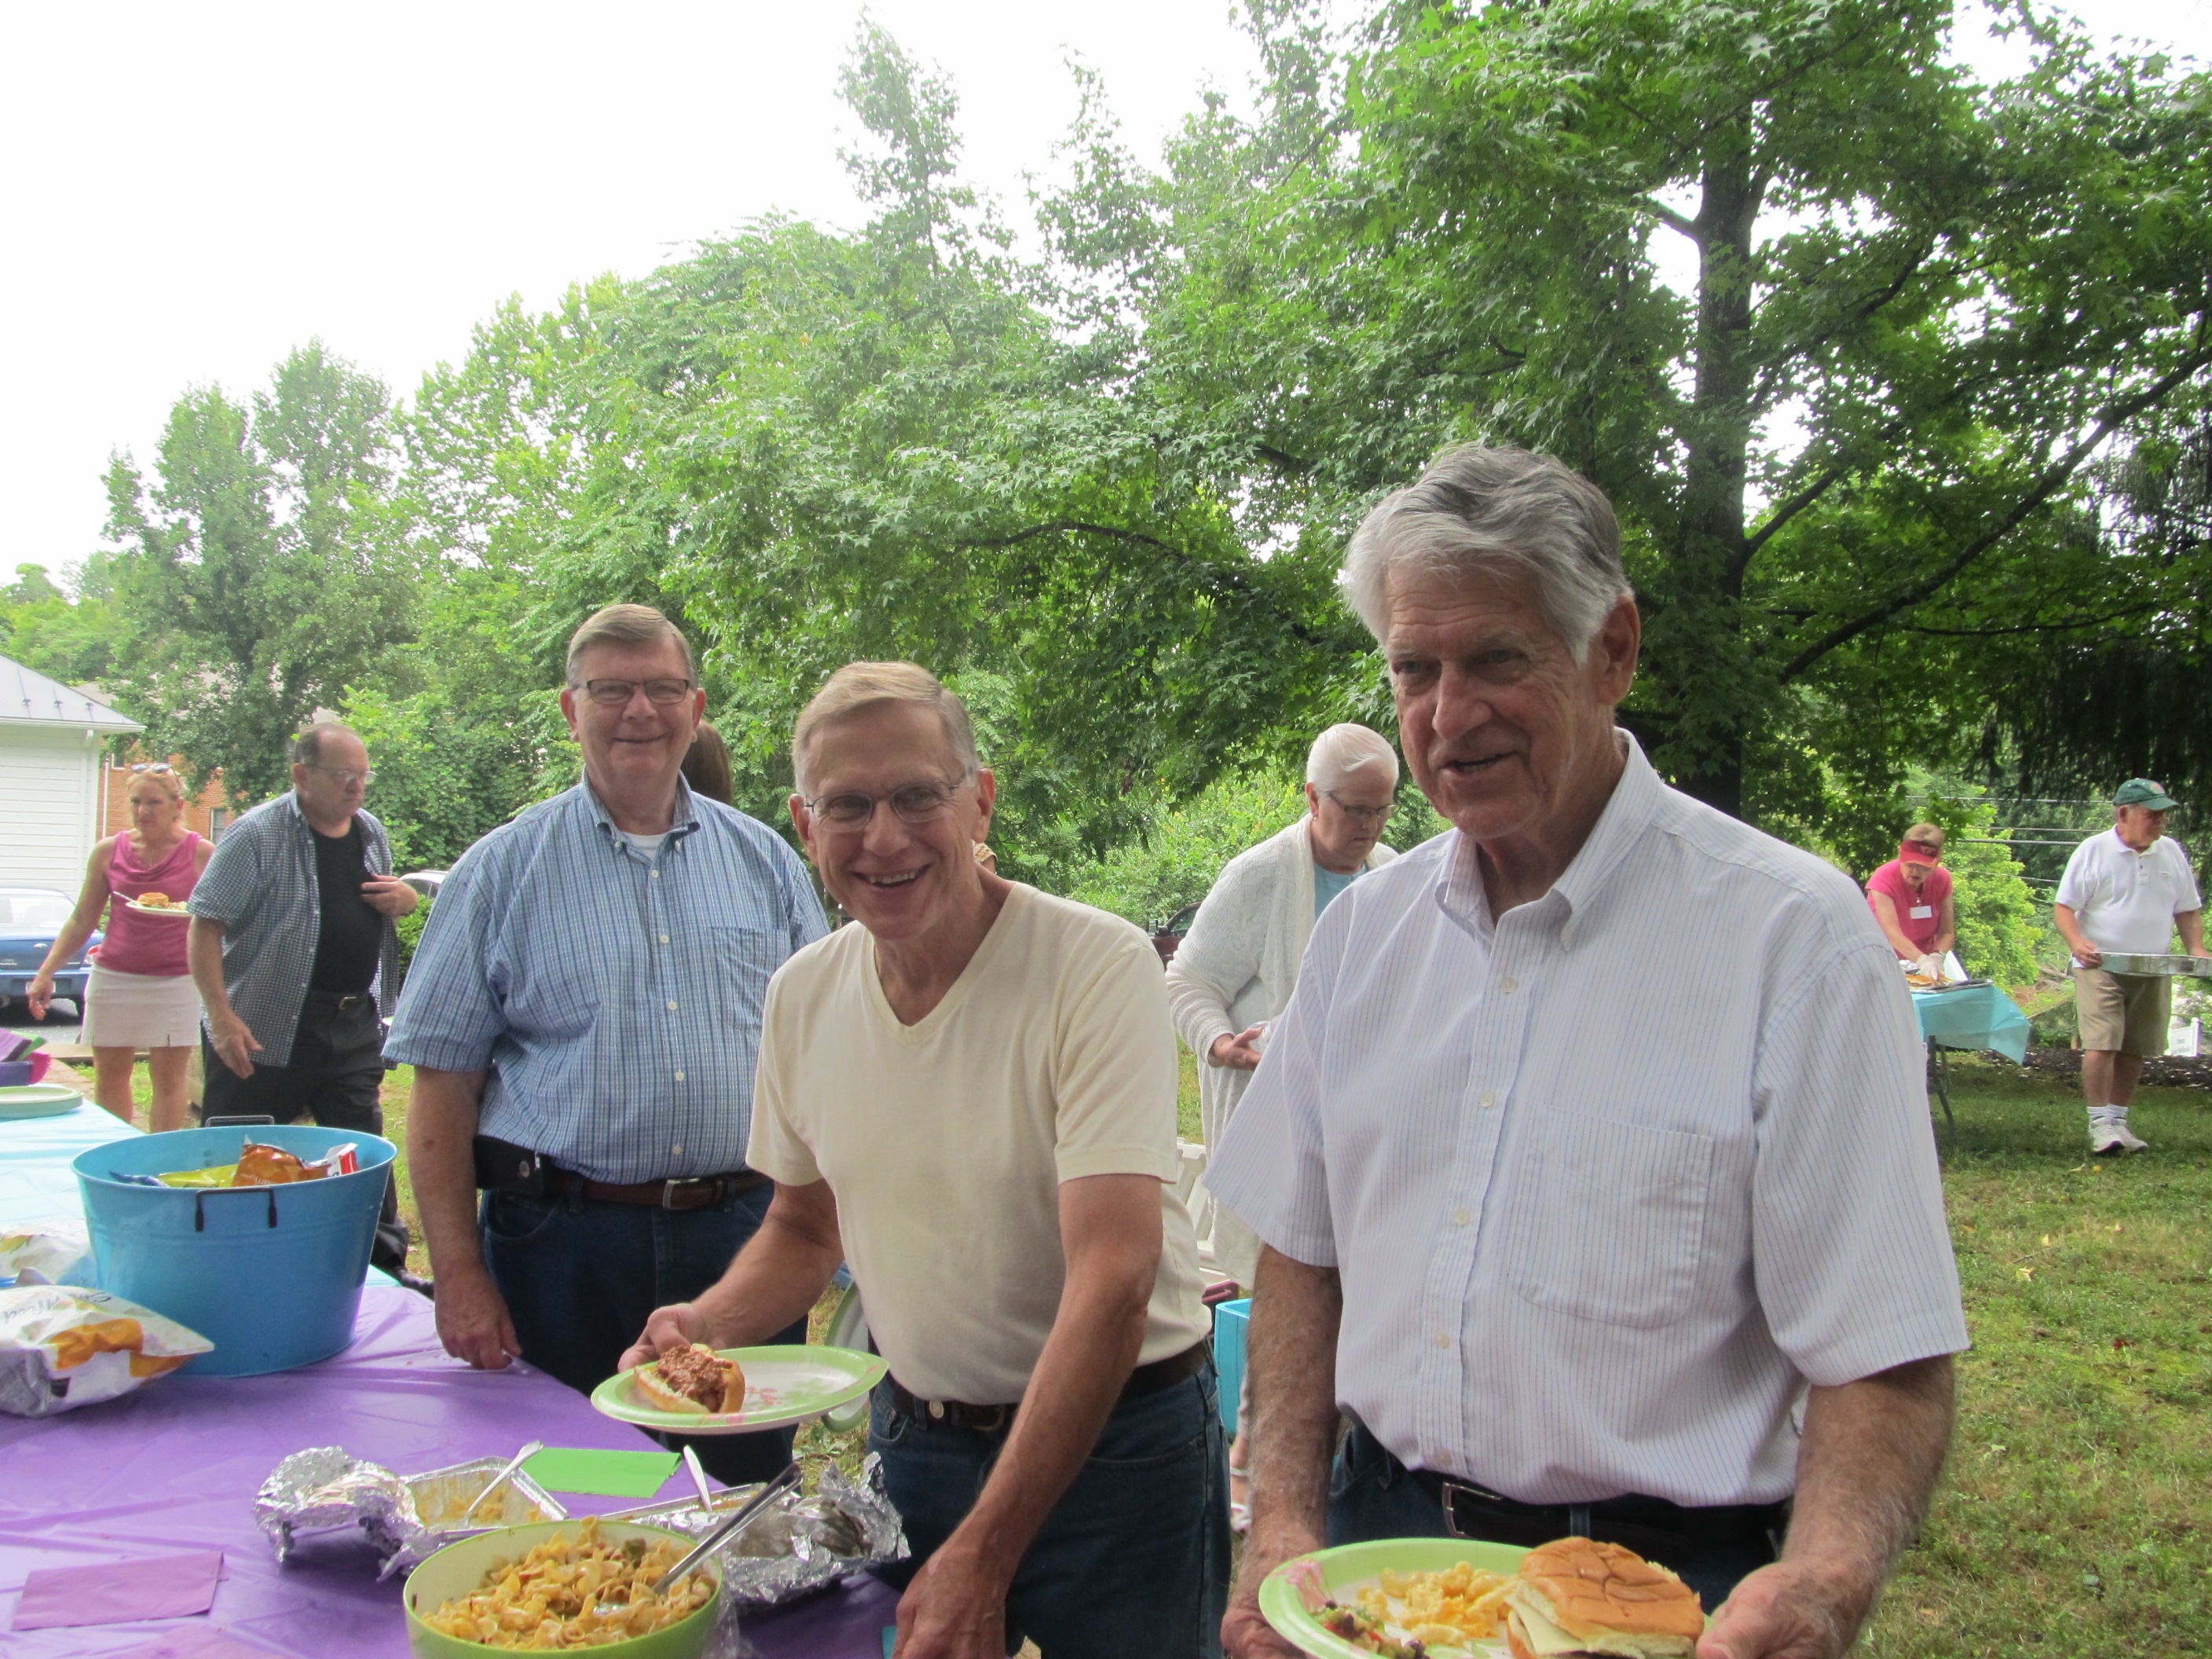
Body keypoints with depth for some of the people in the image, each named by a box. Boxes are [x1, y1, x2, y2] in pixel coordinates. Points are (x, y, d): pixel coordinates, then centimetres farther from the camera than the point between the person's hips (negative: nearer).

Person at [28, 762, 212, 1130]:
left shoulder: (200, 853, -3)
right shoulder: (109, 852, 6)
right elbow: (82, 921, 11)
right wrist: (46, 972, 5)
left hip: (174, 979, -3)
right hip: (113, 976, 3)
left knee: (169, 1076, -1)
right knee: (109, 1075, 8)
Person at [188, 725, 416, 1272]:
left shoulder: (371, 832, 9)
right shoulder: (257, 834, -11)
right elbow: (205, 925, -13)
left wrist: (404, 897, -1)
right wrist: (222, 1016, -21)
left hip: (354, 1026, 6)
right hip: (265, 1030, -6)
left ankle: (385, 1265, 20)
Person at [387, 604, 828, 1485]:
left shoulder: (764, 860, 8)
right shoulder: (503, 871, 2)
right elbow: (442, 1088, 0)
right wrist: (459, 1275, -7)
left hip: (745, 1235, 2)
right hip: (564, 1245, -1)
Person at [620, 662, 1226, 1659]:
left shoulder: (1099, 967, -21)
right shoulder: (804, 995, -3)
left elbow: (1113, 1283, -26)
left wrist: (982, 1556, -29)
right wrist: (712, 1323, -7)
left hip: (1110, 1445, -4)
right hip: (911, 1436, 5)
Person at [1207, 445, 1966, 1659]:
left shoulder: (1795, 935, -15)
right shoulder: (1365, 925, 1)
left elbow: (1886, 1363, -15)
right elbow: (1302, 1250, 7)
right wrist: (1283, 1516, -5)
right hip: (1374, 1541, 5)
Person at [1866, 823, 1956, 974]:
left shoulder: (1942, 879, -8)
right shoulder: (1884, 879, -21)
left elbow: (1947, 932, -10)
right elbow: (1892, 932, -31)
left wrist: (1936, 957, -30)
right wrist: (1922, 961, -44)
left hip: (1924, 957, 3)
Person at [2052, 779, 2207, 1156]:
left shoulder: (2172, 853, 8)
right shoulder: (2093, 851, -6)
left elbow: (2188, 909, 16)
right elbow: (2064, 906, -5)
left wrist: (2196, 949, -1)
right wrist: (2076, 943, -23)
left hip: (2153, 971, 5)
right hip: (2101, 967, -4)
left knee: (2133, 1050, 8)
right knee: (2101, 1044, -14)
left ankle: (2118, 1120, 19)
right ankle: (2100, 1123, -8)